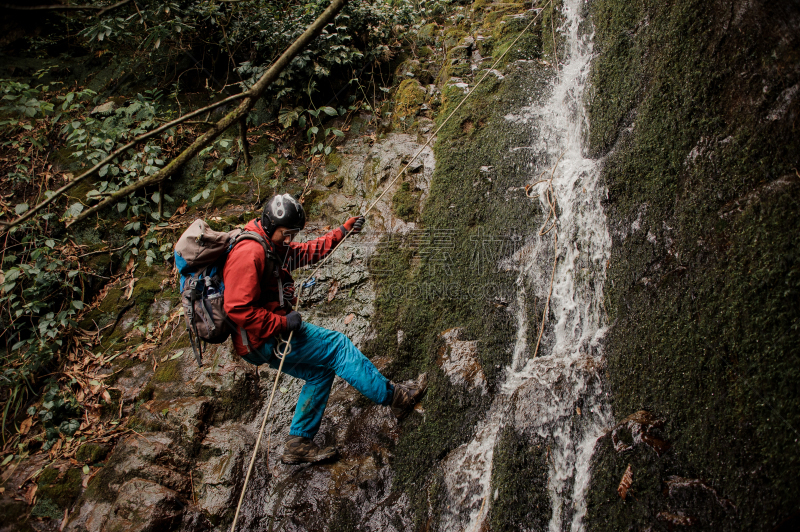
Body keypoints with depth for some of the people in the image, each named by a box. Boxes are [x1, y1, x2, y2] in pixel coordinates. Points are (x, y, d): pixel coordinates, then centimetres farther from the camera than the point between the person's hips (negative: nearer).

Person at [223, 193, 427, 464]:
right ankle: (395, 397, 4)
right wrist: (282, 323, -23)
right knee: (337, 345, -6)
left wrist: (342, 232, 18)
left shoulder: (273, 245, 13)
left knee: (320, 371, 14)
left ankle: (298, 444, 19)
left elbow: (307, 251, 26)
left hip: (274, 333, 11)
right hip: (264, 338, -11)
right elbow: (237, 308, -28)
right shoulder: (248, 253, -22)